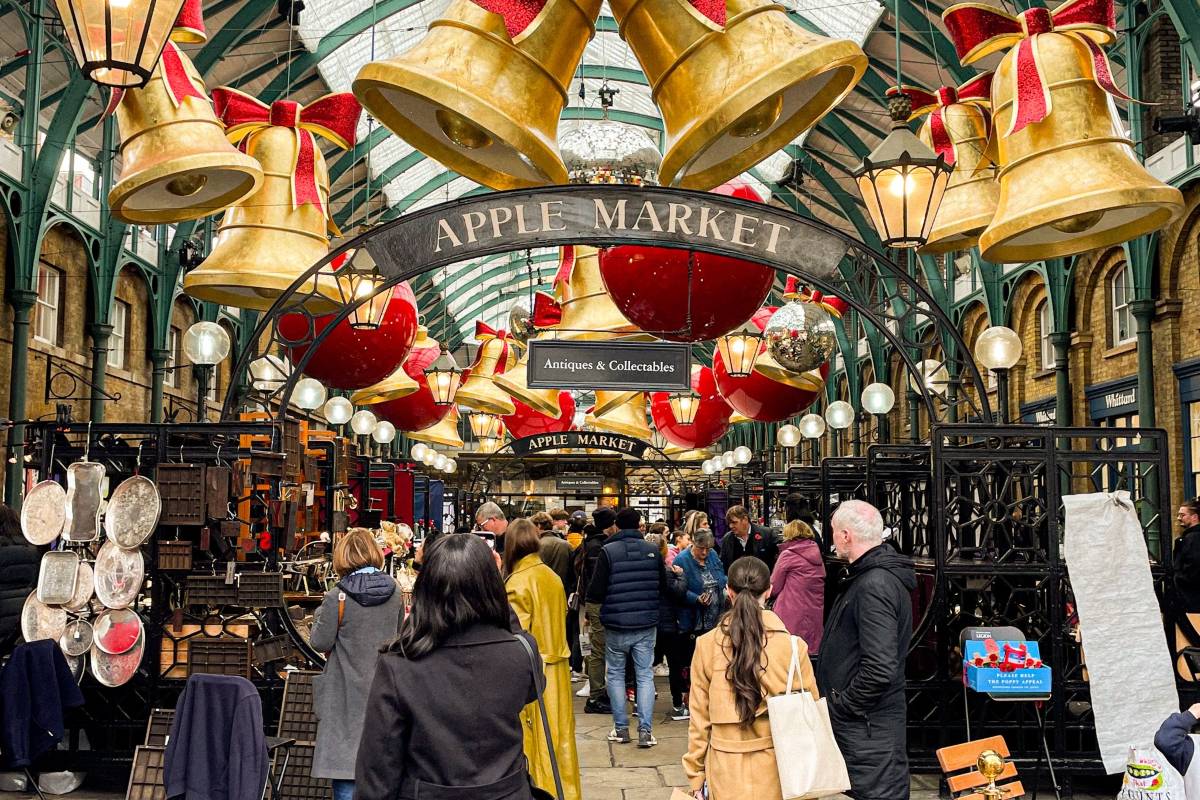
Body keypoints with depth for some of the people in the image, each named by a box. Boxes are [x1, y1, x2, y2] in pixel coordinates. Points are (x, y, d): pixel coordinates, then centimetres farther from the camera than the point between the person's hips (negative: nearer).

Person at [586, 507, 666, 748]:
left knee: (615, 674, 12)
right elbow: (663, 584, 13)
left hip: (616, 624, -2)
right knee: (645, 675, 6)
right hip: (646, 623, 2)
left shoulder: (608, 551, -10)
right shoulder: (652, 551, 1)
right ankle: (645, 730, 0)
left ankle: (621, 728, 14)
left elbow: (596, 592, -12)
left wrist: (592, 601, 10)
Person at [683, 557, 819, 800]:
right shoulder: (793, 647, -10)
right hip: (778, 769, 0)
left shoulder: (707, 646, -9)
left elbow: (699, 719, -3)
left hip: (727, 773, 0)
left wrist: (696, 778, 8)